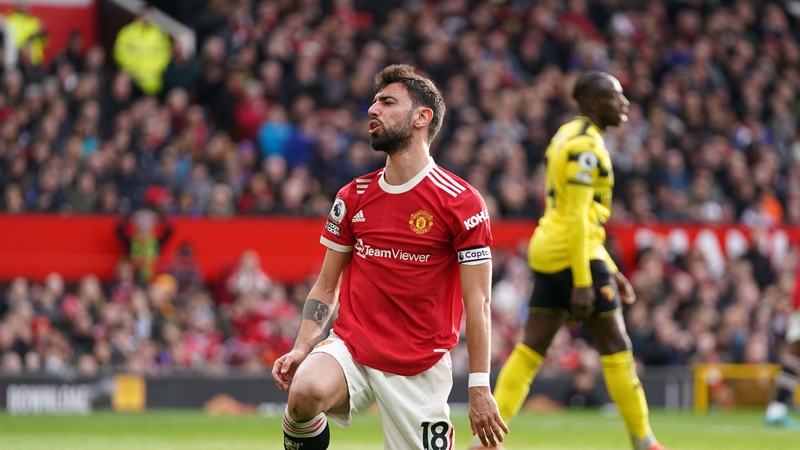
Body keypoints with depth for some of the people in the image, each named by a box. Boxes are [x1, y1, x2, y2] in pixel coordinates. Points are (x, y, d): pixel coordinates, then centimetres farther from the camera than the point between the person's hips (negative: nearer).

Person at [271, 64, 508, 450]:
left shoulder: (462, 203, -5)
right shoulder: (353, 197, 8)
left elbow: (477, 303, -5)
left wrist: (479, 389, -9)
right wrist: (301, 348, -1)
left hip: (420, 371, -2)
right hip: (351, 347, 2)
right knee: (306, 391, -31)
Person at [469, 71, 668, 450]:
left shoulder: (569, 137, 18)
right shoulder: (585, 145, -13)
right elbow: (576, 217, -19)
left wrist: (608, 271, 24)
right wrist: (582, 282, -21)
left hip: (547, 251, 10)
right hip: (574, 253, -10)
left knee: (531, 348, 6)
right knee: (616, 347, 0)